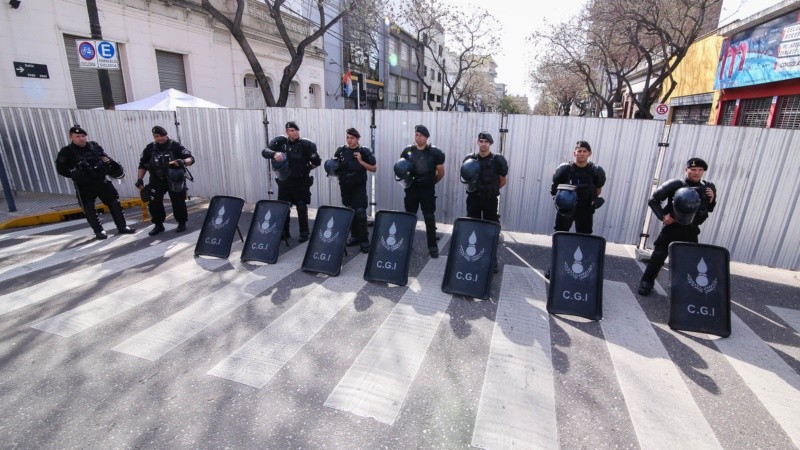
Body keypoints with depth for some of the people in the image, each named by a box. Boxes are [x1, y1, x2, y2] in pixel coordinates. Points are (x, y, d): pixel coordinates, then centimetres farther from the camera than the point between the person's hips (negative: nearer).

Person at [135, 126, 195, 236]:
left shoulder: (175, 146, -6)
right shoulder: (149, 148, 4)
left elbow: (191, 158, -12)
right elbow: (142, 164, 12)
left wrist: (183, 162, -33)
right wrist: (140, 179, 6)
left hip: (174, 180, -3)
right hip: (156, 180, 3)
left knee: (178, 202, 2)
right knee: (154, 203, 2)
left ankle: (182, 223, 20)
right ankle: (158, 225, 17)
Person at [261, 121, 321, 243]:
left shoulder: (306, 144, -8)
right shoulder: (280, 142, 1)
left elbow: (317, 162, -5)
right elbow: (264, 151, -9)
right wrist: (274, 154, -27)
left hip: (301, 182, -3)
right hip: (284, 181, 4)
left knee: (301, 208, 3)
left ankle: (304, 233, 16)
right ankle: (283, 232, 24)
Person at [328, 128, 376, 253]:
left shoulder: (364, 151, -5)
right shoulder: (341, 151, 5)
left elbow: (373, 168, -5)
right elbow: (335, 167, 15)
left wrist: (361, 161, -17)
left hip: (359, 186, -4)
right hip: (345, 186, 4)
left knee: (360, 212, -10)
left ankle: (364, 240, -4)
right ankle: (355, 236, 24)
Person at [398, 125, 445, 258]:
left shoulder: (435, 152, -7)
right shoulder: (407, 150, 3)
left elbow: (441, 172, 1)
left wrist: (431, 183, 9)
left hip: (427, 191, -3)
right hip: (411, 189, 3)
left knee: (429, 219, 1)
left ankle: (432, 246, 10)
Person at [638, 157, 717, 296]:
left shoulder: (708, 188, 2)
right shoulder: (675, 184, -11)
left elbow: (710, 209, 15)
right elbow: (653, 200, -7)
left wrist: (711, 200, -6)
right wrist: (662, 216, -16)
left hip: (690, 231, 4)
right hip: (671, 228, -3)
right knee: (658, 256, -3)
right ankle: (647, 282, 10)